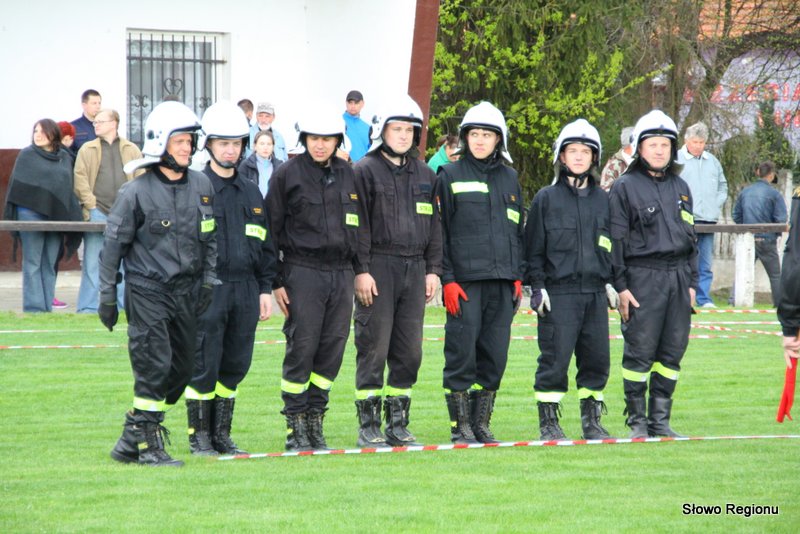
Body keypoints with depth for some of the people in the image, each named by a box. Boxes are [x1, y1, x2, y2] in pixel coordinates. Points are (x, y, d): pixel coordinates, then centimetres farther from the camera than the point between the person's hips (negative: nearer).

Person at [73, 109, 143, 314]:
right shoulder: (87, 150, 8)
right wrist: (91, 205, -9)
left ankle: (123, 303, 11)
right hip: (97, 213, -1)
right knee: (92, 261, -2)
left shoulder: (131, 150, 11)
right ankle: (88, 307, 1)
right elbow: (80, 179, 1)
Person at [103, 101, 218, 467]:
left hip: (186, 291, 6)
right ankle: (148, 445, -2)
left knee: (181, 368, 6)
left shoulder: (201, 186, 6)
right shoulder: (135, 193, -8)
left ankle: (132, 439, 17)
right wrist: (107, 297, -3)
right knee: (154, 366, -11)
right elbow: (113, 245, -3)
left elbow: (209, 238, 15)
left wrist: (208, 282, 8)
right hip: (148, 290, -6)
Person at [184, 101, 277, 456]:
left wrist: (265, 288, 12)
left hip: (245, 289, 5)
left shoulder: (251, 193, 14)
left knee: (236, 365, 8)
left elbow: (266, 243, 19)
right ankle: (199, 436, 5)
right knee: (203, 365, -4)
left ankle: (221, 433, 17)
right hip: (208, 289, -5)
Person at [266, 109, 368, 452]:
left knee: (332, 348, 3)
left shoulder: (347, 175, 13)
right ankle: (295, 427, 1)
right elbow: (272, 230, 0)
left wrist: (361, 269, 12)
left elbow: (358, 227, 20)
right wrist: (277, 282, -5)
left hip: (341, 273, 4)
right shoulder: (287, 174, 0)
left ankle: (315, 421, 12)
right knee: (302, 348, -7)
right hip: (303, 272, -4)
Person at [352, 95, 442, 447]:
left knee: (409, 351, 6)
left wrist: (433, 270, 10)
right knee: (374, 348, -5)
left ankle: (398, 424, 13)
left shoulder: (425, 176, 15)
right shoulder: (365, 171, -2)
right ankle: (368, 427, 0)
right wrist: (360, 270, -13)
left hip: (415, 269, 5)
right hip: (378, 268, -5)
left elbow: (434, 226, 18)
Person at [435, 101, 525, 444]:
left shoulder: (509, 178, 15)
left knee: (495, 357, 3)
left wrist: (518, 277, 11)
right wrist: (447, 279, -9)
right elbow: (439, 232, -2)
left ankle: (482, 423, 11)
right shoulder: (450, 177, 2)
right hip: (464, 280, -4)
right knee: (462, 354, -5)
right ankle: (460, 426, 1)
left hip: (502, 282, 4)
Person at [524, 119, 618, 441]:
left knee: (597, 358, 5)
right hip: (559, 292, -4)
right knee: (555, 359, -6)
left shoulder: (602, 200, 13)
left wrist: (610, 283, 13)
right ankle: (548, 422, 2)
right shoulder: (546, 199, 2)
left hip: (595, 293, 4)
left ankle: (592, 421, 15)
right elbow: (533, 248, 1)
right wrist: (536, 287, -5)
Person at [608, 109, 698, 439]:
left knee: (672, 351, 5)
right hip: (642, 278, -5)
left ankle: (660, 419, 12)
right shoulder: (624, 188, 0)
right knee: (640, 352, -6)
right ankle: (637, 421, 2)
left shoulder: (680, 188, 17)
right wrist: (620, 286, -10)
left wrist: (691, 282, 15)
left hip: (677, 277, 5)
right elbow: (615, 241, -4)